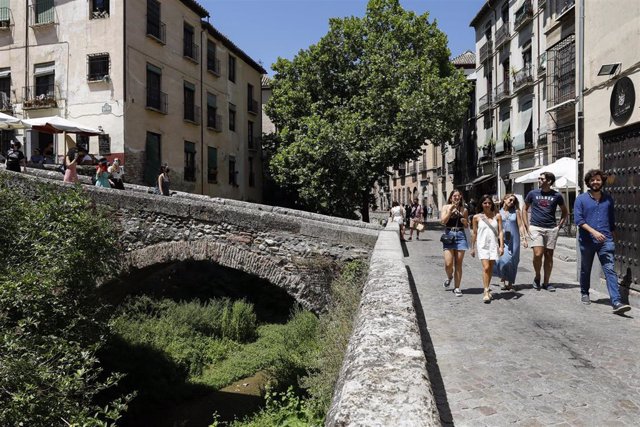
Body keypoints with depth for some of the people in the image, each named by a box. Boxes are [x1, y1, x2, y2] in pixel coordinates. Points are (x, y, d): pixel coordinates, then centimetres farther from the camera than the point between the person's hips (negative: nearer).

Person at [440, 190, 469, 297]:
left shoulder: (464, 210, 10)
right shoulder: (446, 207, 6)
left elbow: (466, 226, 16)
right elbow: (443, 221, -7)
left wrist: (465, 222, -5)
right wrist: (450, 210, -10)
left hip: (460, 235, 2)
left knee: (458, 263, 2)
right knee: (448, 263, -9)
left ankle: (457, 288, 11)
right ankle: (449, 277, 25)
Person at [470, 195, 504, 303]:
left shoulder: (497, 216, 5)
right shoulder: (477, 217, 3)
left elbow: (500, 232, 4)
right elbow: (474, 233, 9)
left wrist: (501, 246, -4)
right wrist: (472, 248, 10)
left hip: (494, 245, 2)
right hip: (482, 245, -2)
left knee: (490, 269, 8)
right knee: (486, 267, -13)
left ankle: (487, 289, 22)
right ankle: (486, 292, -14)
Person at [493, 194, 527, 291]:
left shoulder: (516, 212, 5)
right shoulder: (499, 212, 4)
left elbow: (520, 226, 3)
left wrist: (524, 238, -3)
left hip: (514, 240, 1)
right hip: (502, 239, -1)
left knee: (512, 261, 3)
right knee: (503, 260, -13)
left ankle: (510, 282, 15)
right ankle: (504, 280, 2)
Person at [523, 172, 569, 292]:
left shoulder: (557, 195, 4)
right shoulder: (533, 193, 4)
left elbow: (565, 212, 16)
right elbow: (525, 209, 12)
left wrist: (559, 226, 5)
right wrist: (527, 226, 3)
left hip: (551, 229, 1)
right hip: (536, 228, -1)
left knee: (549, 256, 5)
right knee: (538, 254, -14)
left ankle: (546, 283, 17)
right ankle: (537, 277, 10)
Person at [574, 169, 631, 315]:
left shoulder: (608, 199, 9)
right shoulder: (581, 199, 0)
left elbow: (612, 220, 17)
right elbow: (578, 220, -9)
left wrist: (612, 237, 17)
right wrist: (594, 232, -19)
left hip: (605, 241, 1)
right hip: (587, 241, -1)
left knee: (610, 270, -10)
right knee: (585, 269, 14)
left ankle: (616, 303, -18)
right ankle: (585, 294, 35)